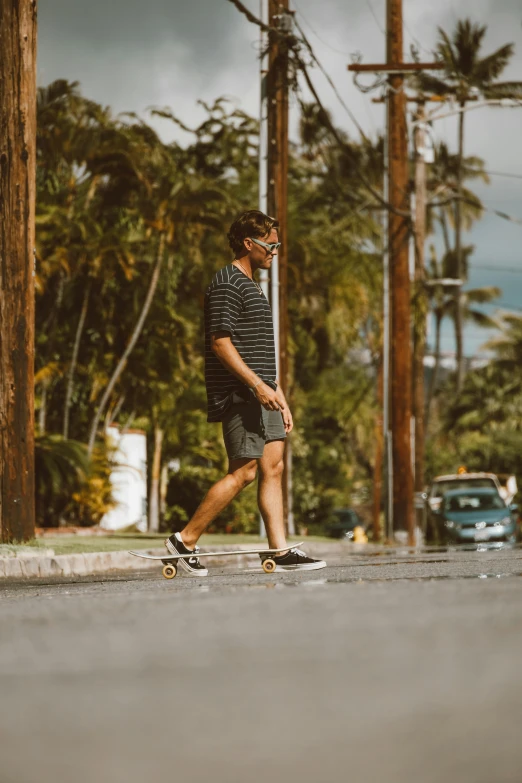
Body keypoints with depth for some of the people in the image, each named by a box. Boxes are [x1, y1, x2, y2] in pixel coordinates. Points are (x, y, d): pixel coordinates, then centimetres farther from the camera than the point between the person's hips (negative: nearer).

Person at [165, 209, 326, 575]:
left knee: (273, 467, 4)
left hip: (262, 395, 10)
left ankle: (281, 551, 2)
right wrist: (256, 384, -23)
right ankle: (185, 540, -3)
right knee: (245, 470, -10)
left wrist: (280, 397, 22)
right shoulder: (227, 284, -9)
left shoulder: (254, 287, 22)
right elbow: (220, 342, -17)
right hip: (239, 394, -10)